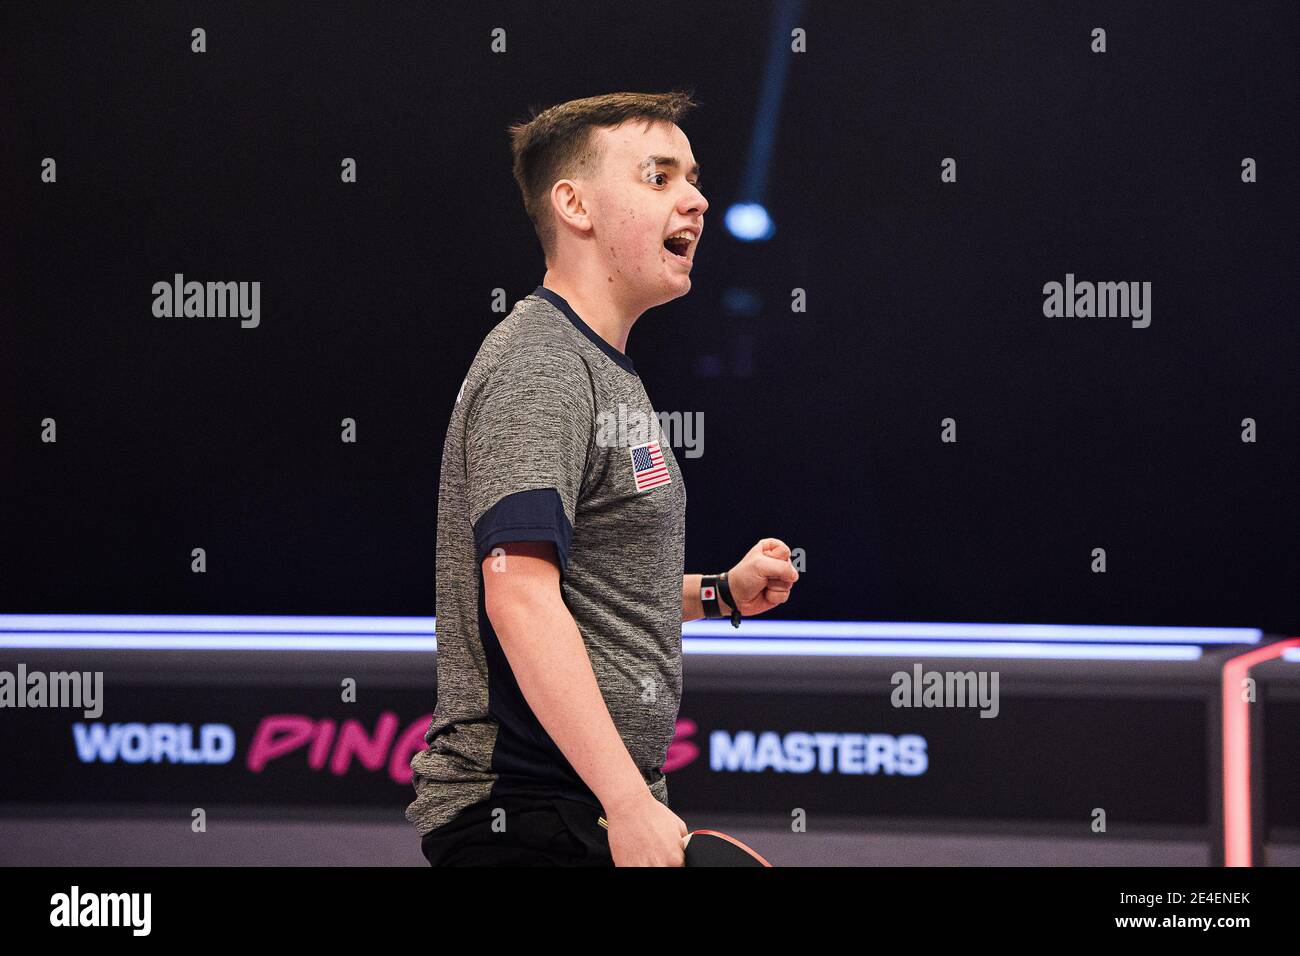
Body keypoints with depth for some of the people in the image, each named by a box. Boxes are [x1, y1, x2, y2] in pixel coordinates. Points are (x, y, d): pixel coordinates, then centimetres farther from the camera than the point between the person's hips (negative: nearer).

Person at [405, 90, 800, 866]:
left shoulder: (605, 368, 19)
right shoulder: (537, 369, -14)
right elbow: (519, 596, -26)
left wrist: (721, 593, 13)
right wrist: (629, 802, -31)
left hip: (608, 805, 10)